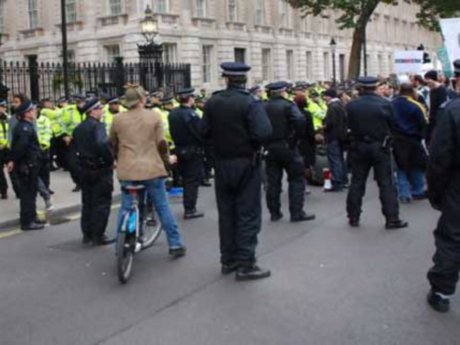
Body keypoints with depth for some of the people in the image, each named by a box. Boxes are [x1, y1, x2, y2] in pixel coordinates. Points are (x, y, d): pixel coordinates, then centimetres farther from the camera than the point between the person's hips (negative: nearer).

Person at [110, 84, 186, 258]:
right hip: (152, 168, -1)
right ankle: (175, 245, 12)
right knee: (163, 207, 8)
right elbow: (161, 143, -2)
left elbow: (113, 144, 14)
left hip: (127, 170, 1)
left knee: (126, 209, 9)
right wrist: (167, 159, 14)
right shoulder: (154, 116, -2)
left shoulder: (117, 119, 3)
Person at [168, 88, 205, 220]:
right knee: (193, 180, 0)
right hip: (193, 151, -7)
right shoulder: (191, 115, -20)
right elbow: (200, 133, -20)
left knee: (186, 179, 17)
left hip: (179, 150, 8)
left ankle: (188, 206, 25)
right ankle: (190, 210, 2)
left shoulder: (172, 114, 4)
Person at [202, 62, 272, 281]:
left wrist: (217, 147, 11)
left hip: (221, 164, 5)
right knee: (248, 214, 2)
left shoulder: (212, 103, -1)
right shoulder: (251, 103, -15)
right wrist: (253, 147, -5)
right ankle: (245, 264, 3)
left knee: (226, 212, 14)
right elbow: (263, 133, -25)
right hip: (246, 164, -5)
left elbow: (205, 132, -3)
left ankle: (228, 260, 23)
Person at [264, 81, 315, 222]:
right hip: (287, 147, -5)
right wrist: (297, 137, -12)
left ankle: (274, 213, 12)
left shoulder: (263, 107, 7)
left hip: (270, 148, 5)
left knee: (273, 182, 9)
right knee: (296, 180, 4)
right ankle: (297, 213, 2)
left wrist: (264, 142, 8)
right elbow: (300, 121, -24)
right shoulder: (288, 105, -9)